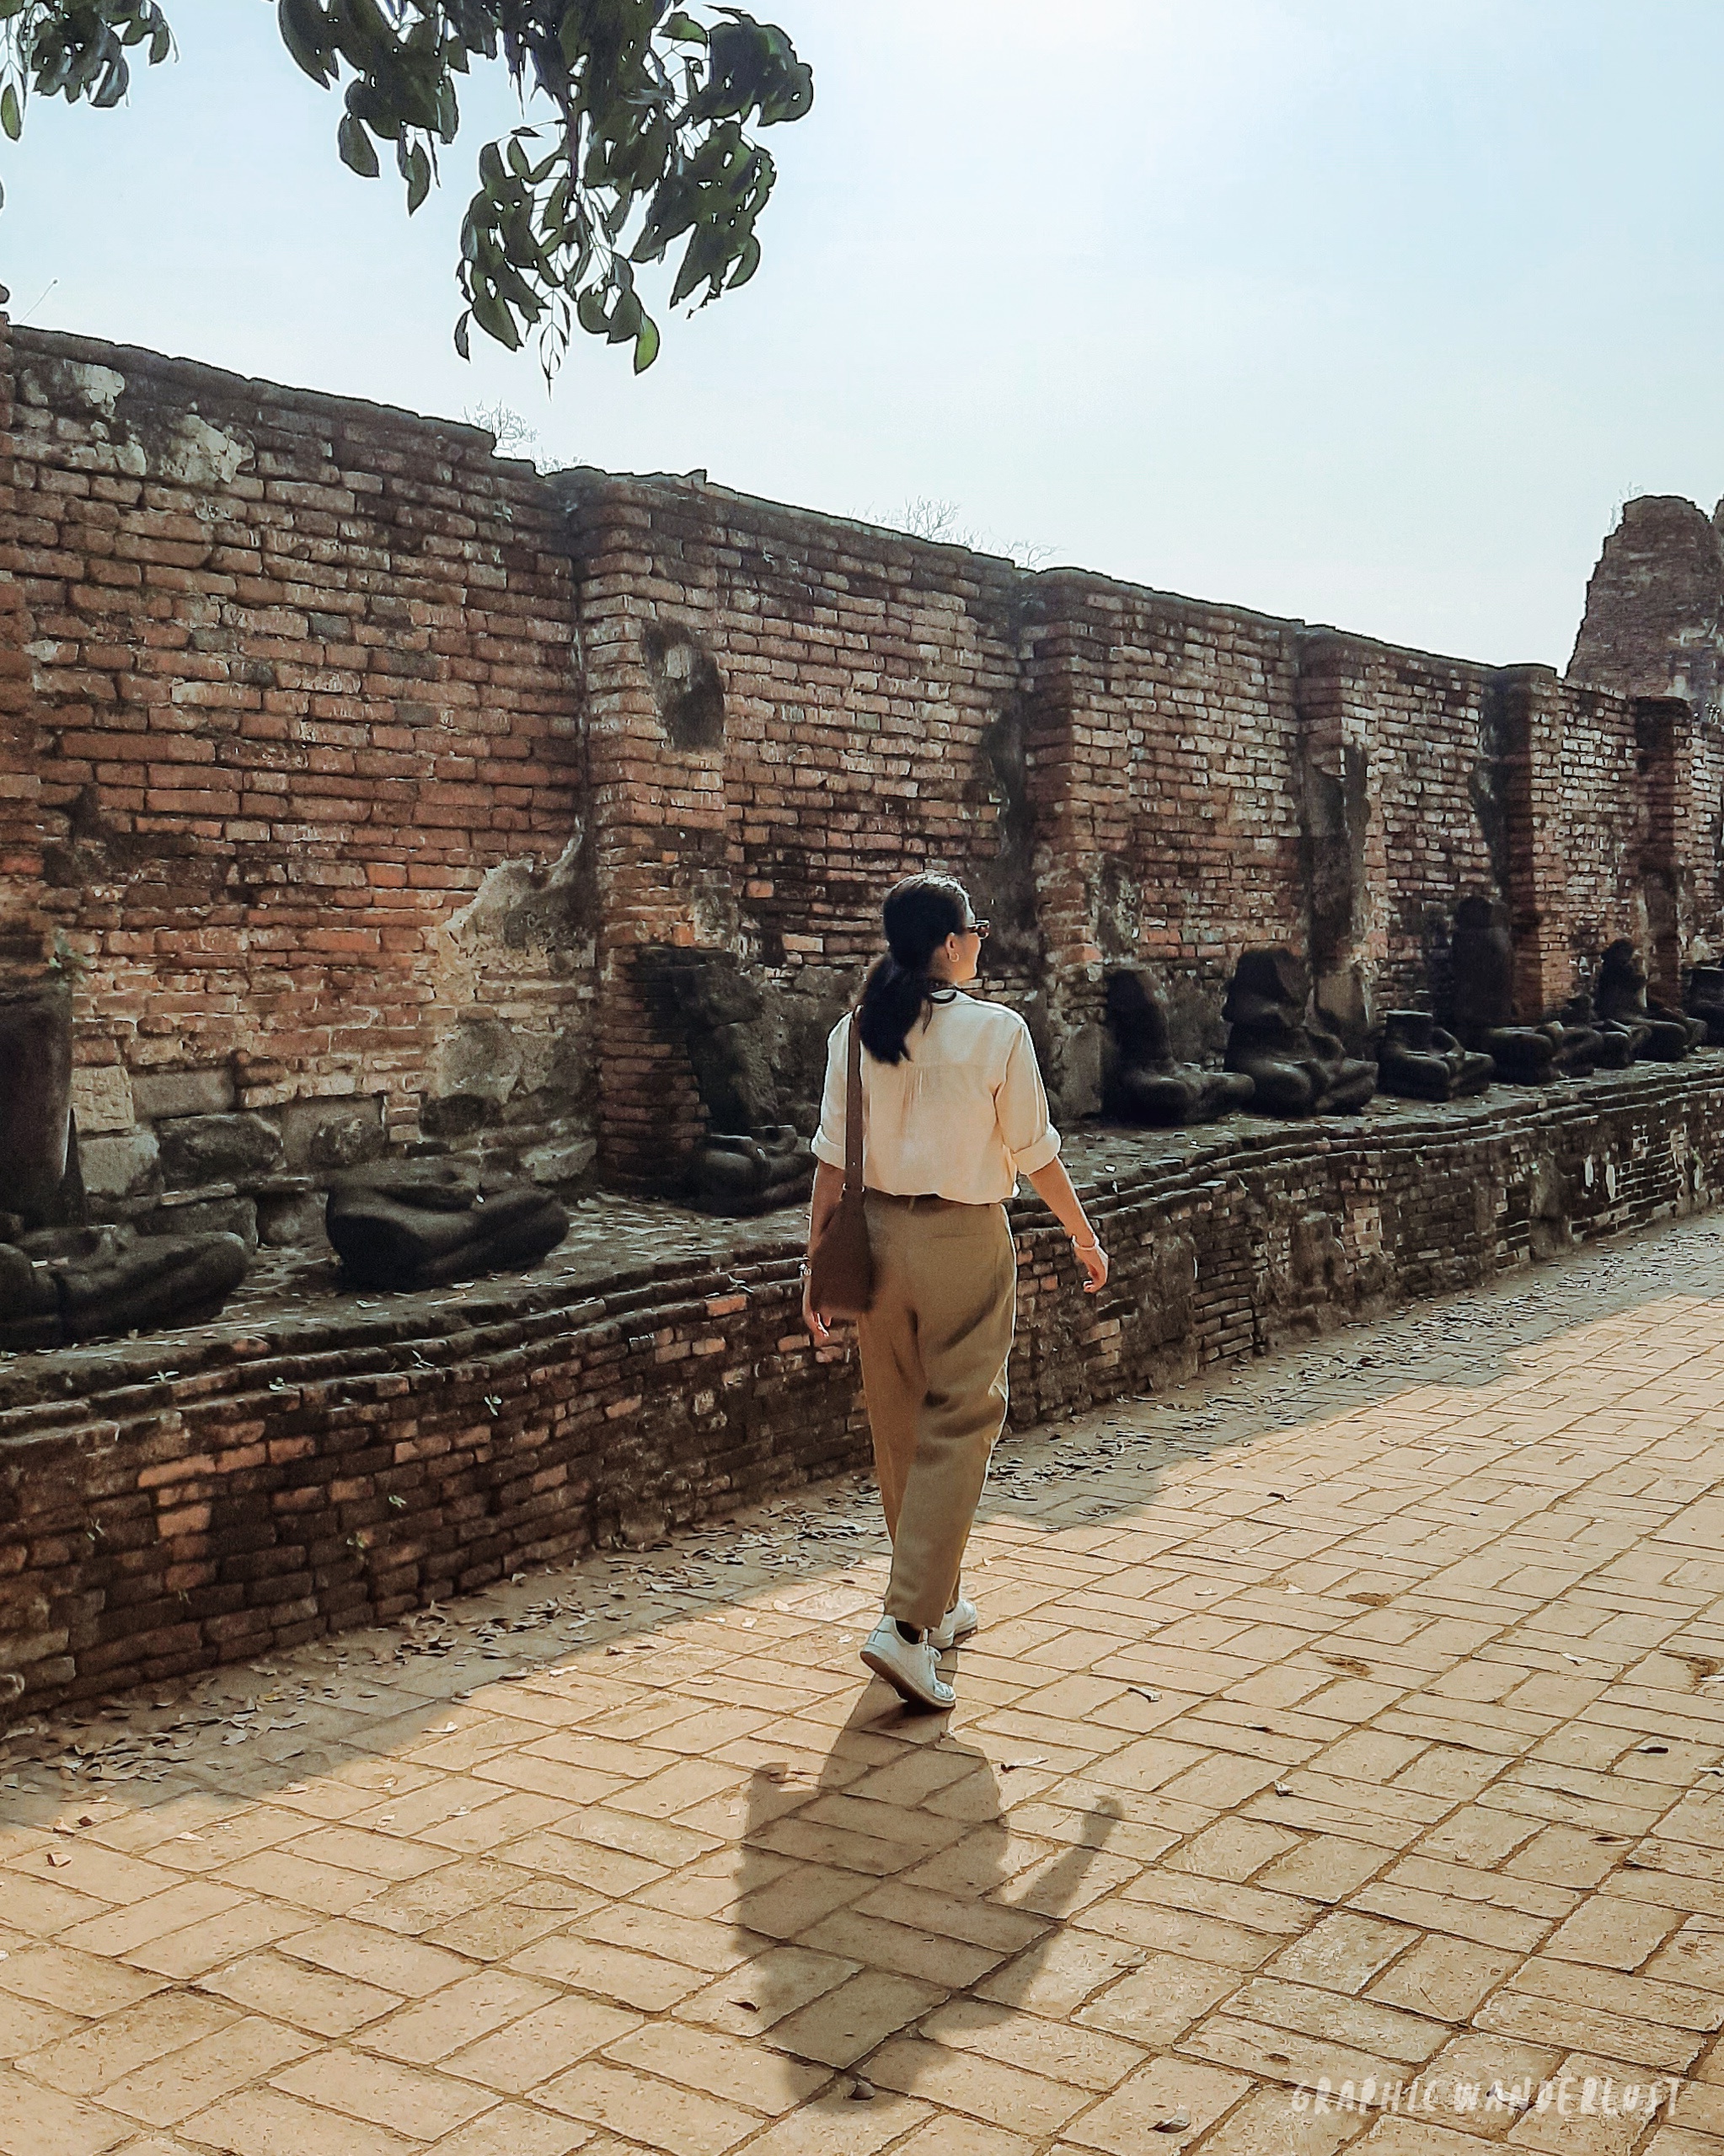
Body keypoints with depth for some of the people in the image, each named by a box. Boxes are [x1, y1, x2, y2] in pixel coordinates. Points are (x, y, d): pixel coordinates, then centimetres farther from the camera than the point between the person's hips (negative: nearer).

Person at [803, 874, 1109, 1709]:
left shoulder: (855, 1031, 0)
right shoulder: (995, 1030, -10)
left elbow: (834, 1161, 0)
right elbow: (1035, 1155, -4)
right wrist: (1083, 1236, 10)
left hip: (877, 1234, 5)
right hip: (965, 1237, -5)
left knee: (899, 1429, 16)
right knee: (957, 1427, 1)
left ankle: (937, 1602, 32)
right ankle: (907, 1625, -8)